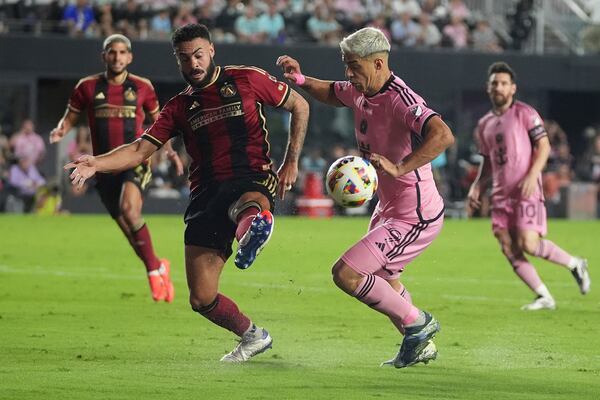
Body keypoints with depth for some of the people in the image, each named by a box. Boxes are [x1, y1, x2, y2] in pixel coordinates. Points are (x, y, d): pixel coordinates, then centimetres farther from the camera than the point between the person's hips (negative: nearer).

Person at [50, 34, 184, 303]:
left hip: (135, 161, -3)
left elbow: (157, 121, 17)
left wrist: (171, 152, 7)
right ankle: (158, 267, 27)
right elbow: (70, 118, 11)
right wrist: (60, 131, -12)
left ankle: (153, 269, -16)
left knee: (129, 209, -29)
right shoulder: (88, 87, 3)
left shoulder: (142, 87, 3)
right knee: (131, 232, 3)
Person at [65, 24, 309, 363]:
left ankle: (253, 232, -80)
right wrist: (97, 163, -10)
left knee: (251, 208, -46)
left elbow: (300, 106, 15)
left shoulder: (247, 79, 7)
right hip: (206, 192, 4)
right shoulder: (180, 107, 16)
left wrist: (291, 162, 7)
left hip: (252, 180, -4)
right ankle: (253, 337, 24)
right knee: (202, 300, -1)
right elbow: (141, 150, 8)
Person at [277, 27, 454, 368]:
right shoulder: (359, 92, 1)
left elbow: (443, 136, -43)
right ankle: (422, 347, 45)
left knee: (345, 274, -15)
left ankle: (417, 323, 2)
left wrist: (399, 168, -46)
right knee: (382, 278, 28)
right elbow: (332, 94, 25)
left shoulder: (400, 100, -27)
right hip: (388, 208, 10)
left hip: (415, 219, -10)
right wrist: (301, 80, 6)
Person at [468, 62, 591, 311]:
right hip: (501, 194, 6)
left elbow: (544, 145, -7)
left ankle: (575, 264, 6)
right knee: (509, 251, -4)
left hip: (526, 191, -6)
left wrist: (531, 177, -20)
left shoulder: (524, 113, -2)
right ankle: (544, 298, 3)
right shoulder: (484, 125, 16)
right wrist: (477, 186, 9)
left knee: (528, 244, -18)